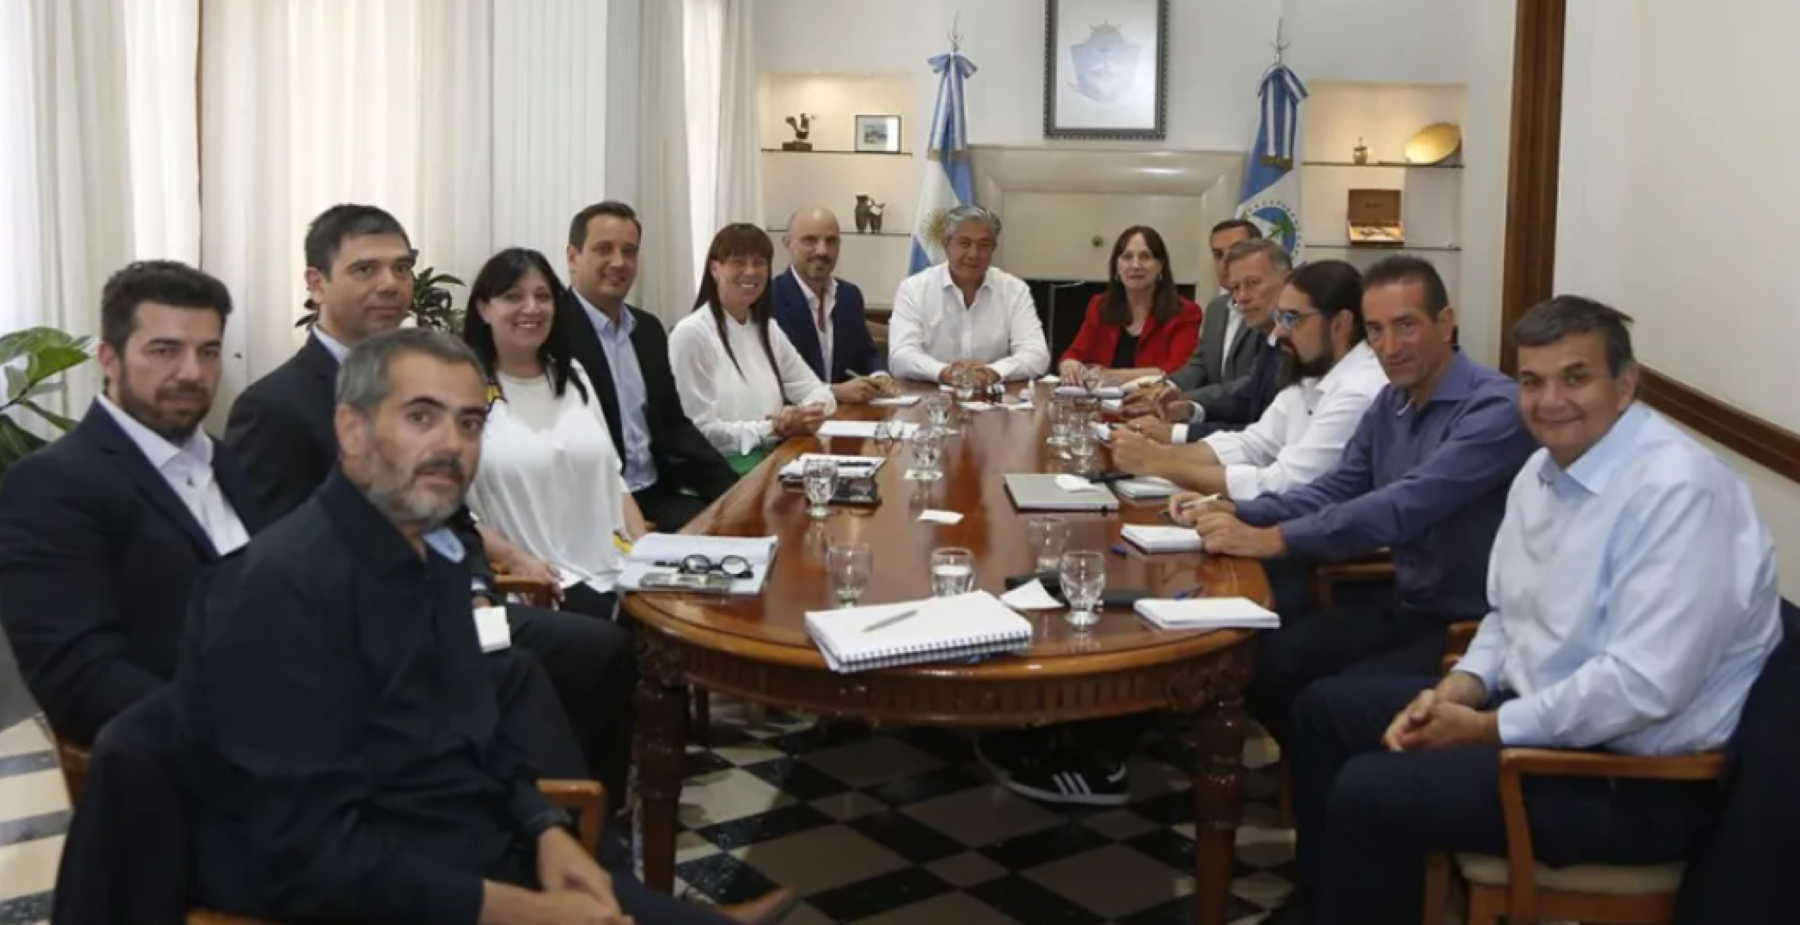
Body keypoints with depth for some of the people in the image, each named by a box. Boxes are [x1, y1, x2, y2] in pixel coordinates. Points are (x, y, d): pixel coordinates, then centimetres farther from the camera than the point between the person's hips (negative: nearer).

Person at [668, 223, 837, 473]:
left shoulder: (768, 330, 14)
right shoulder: (690, 334, -9)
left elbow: (815, 390, 14)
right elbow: (699, 432, -13)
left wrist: (813, 411, -10)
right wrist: (773, 428, -19)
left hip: (772, 458, 7)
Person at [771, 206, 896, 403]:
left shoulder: (850, 295, 10)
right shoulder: (768, 299, -12)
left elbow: (867, 353, 18)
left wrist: (879, 376, -3)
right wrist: (835, 391, -24)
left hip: (846, 410, 7)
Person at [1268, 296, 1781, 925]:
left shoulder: (1675, 490, -23)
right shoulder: (1542, 471, 6)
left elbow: (1643, 685, -28)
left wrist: (1489, 729, -19)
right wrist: (1455, 691, -3)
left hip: (1636, 776, -9)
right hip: (1533, 709, 10)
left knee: (1370, 792, -20)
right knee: (1327, 708, 11)